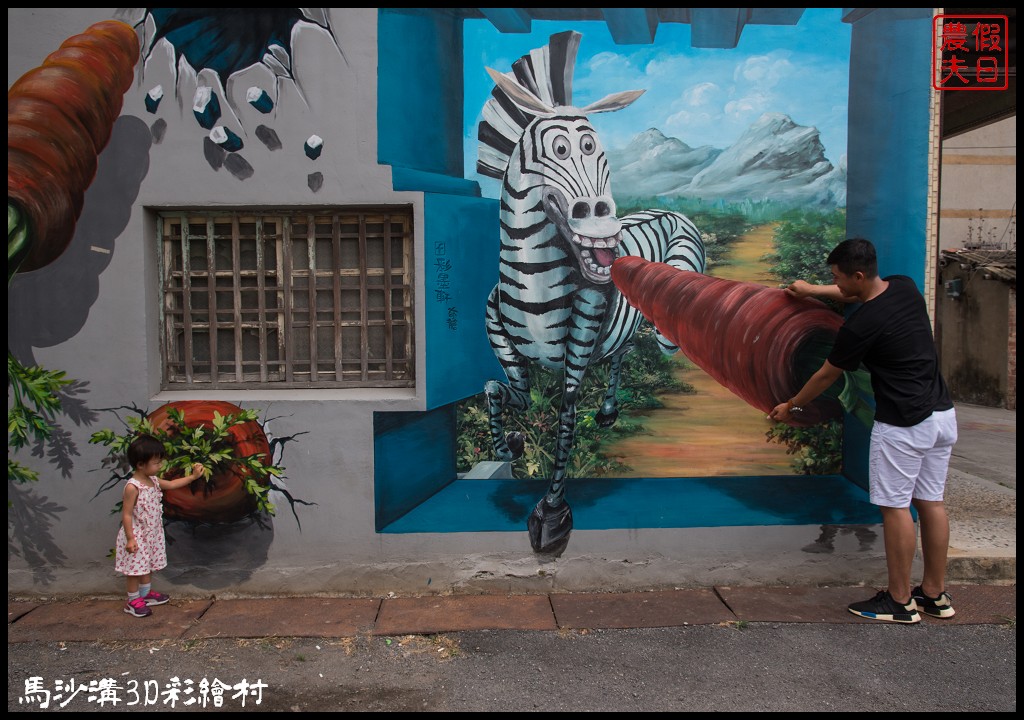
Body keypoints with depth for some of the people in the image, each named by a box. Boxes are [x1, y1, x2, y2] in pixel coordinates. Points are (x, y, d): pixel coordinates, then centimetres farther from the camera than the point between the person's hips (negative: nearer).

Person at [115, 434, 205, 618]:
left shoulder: (153, 480, 0)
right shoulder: (133, 487, -26)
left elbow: (172, 484, 18)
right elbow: (126, 514, -23)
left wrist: (193, 476, 13)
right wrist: (130, 538, -22)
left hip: (152, 533, 9)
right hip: (137, 536, -9)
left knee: (148, 565, 22)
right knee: (135, 567, 5)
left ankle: (146, 593, 39)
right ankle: (133, 601, 19)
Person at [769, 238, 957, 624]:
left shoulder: (861, 326, -19)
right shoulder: (905, 286, 3)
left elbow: (826, 376, -5)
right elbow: (863, 293, 28)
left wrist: (789, 406, 10)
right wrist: (813, 290, 32)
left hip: (903, 425, -9)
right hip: (942, 414, 9)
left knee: (895, 507, 2)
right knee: (930, 502, 14)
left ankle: (900, 601, 11)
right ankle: (935, 594, 24)